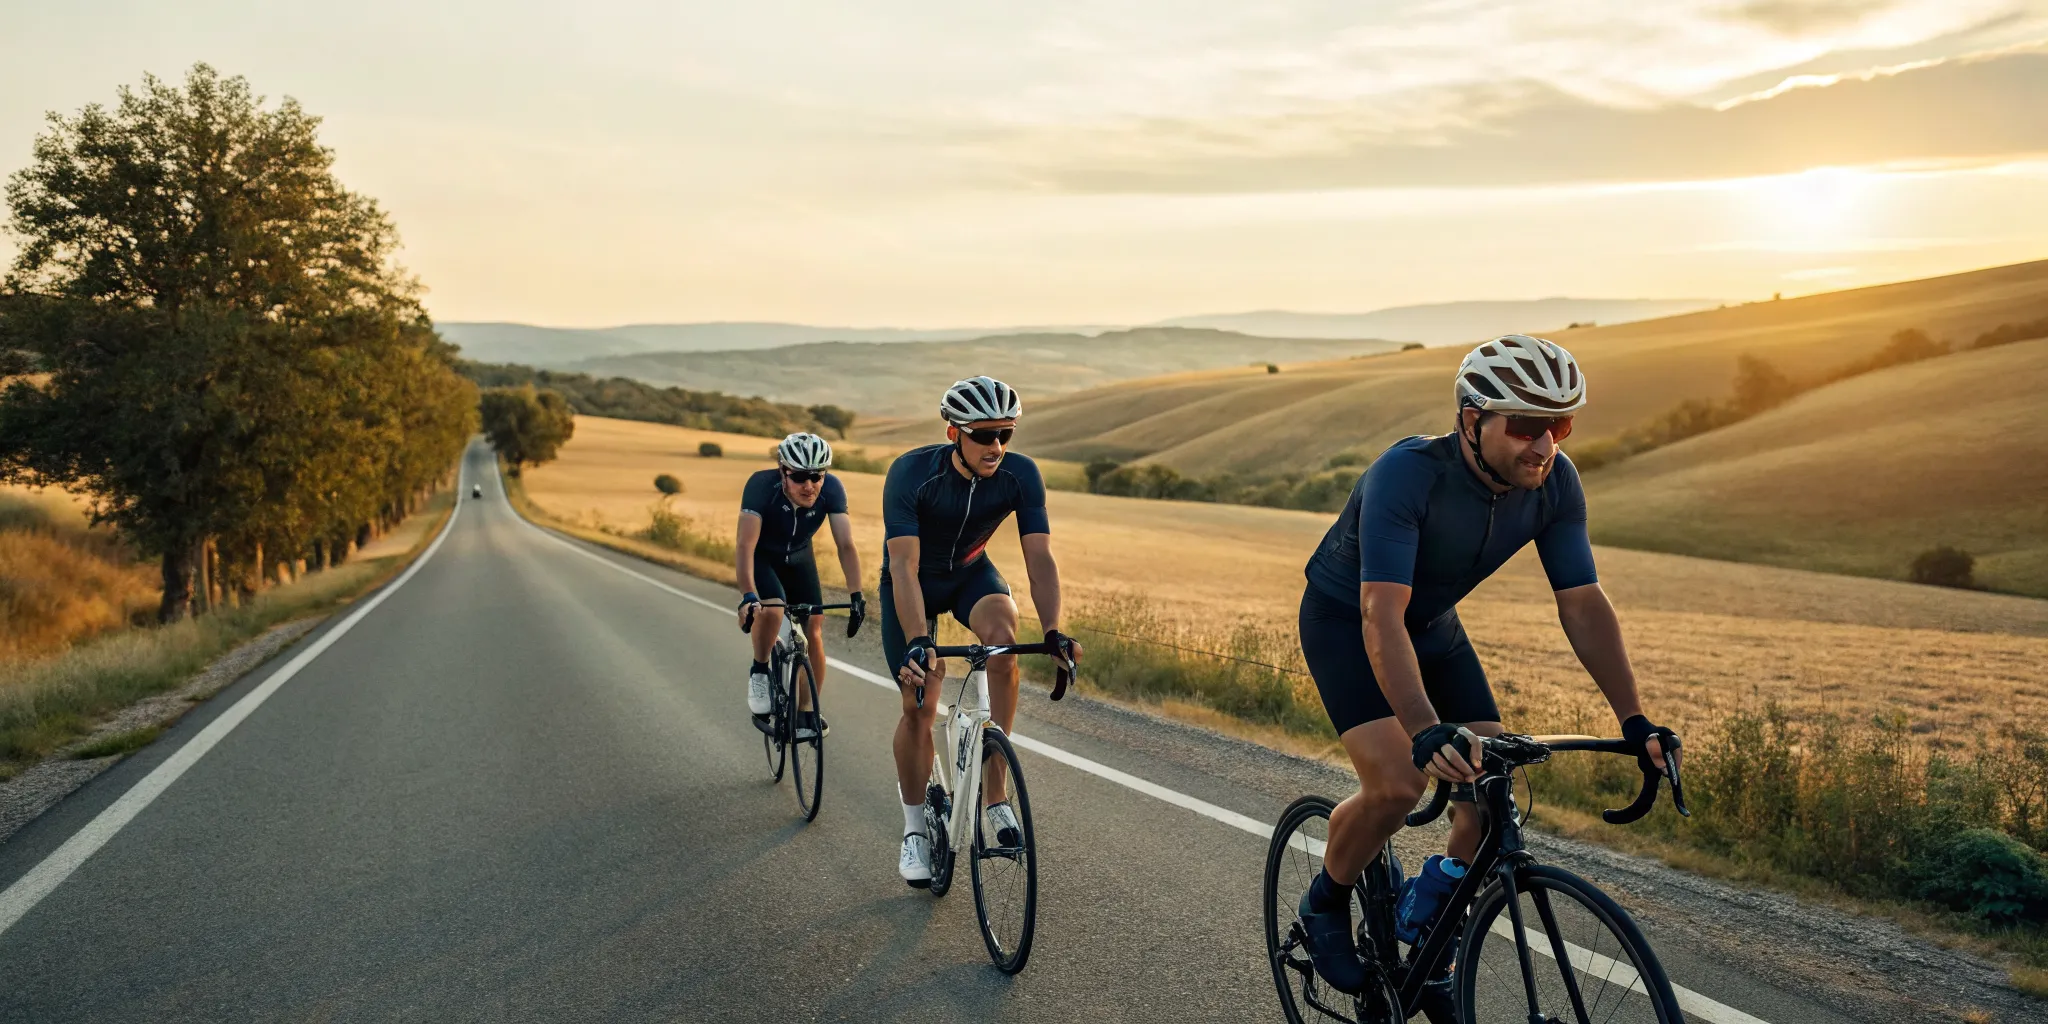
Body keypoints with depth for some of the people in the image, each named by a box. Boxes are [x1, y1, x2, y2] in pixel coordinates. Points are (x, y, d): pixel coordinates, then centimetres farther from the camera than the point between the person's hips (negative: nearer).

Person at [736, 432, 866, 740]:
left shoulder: (831, 488, -27)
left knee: (814, 632, -6)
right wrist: (748, 596, -52)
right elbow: (745, 545, -40)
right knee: (771, 610, -31)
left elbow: (846, 544, -29)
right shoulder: (762, 485, -35)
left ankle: (806, 712, 10)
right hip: (761, 557, -3)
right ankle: (759, 670, -4)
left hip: (798, 558, 3)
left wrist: (855, 595, -40)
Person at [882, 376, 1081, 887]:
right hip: (916, 581, -1)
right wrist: (918, 642, -50)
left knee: (1002, 631, -31)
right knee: (919, 704, -7)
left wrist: (1053, 631, -41)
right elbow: (903, 566, -38)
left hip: (970, 573, 2)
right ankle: (915, 828, 16)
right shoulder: (911, 473, -32)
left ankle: (995, 791, -21)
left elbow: (1040, 557, -27)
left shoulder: (1021, 474, -24)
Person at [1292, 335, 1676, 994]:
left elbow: (1583, 603, -14)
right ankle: (1325, 904, 5)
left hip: (1434, 623, 6)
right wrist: (1426, 730, -55)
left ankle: (1443, 881, 24)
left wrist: (1633, 719, -22)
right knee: (1396, 785, -23)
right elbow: (1382, 618, -43)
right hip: (1344, 620, -5)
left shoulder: (1554, 482, -18)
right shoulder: (1406, 475, -36)